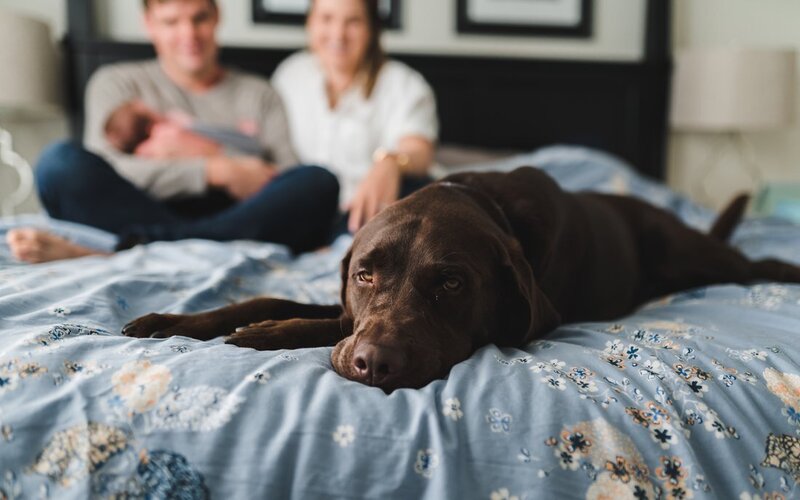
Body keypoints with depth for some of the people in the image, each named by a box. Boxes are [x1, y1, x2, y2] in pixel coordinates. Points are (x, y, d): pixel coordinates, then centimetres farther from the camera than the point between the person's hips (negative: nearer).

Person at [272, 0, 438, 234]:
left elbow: (419, 150, -21)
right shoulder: (290, 74, 11)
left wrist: (391, 162, -45)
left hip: (363, 215, -1)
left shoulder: (405, 86, -2)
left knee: (412, 184, -31)